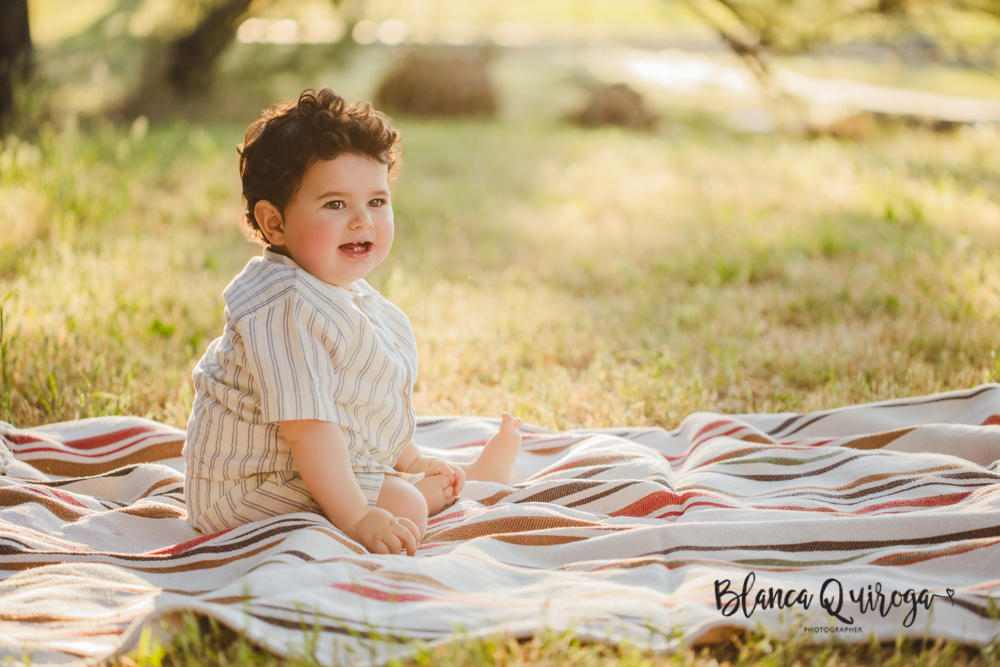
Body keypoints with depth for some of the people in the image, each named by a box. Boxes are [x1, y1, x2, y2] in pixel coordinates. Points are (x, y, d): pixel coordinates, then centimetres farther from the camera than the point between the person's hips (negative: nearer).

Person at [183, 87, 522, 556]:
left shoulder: (353, 297, 7)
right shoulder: (286, 307, -28)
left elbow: (370, 396, 21)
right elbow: (305, 426, -31)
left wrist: (409, 460, 22)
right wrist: (355, 517, -32)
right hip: (254, 489, -11)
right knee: (403, 506, -19)